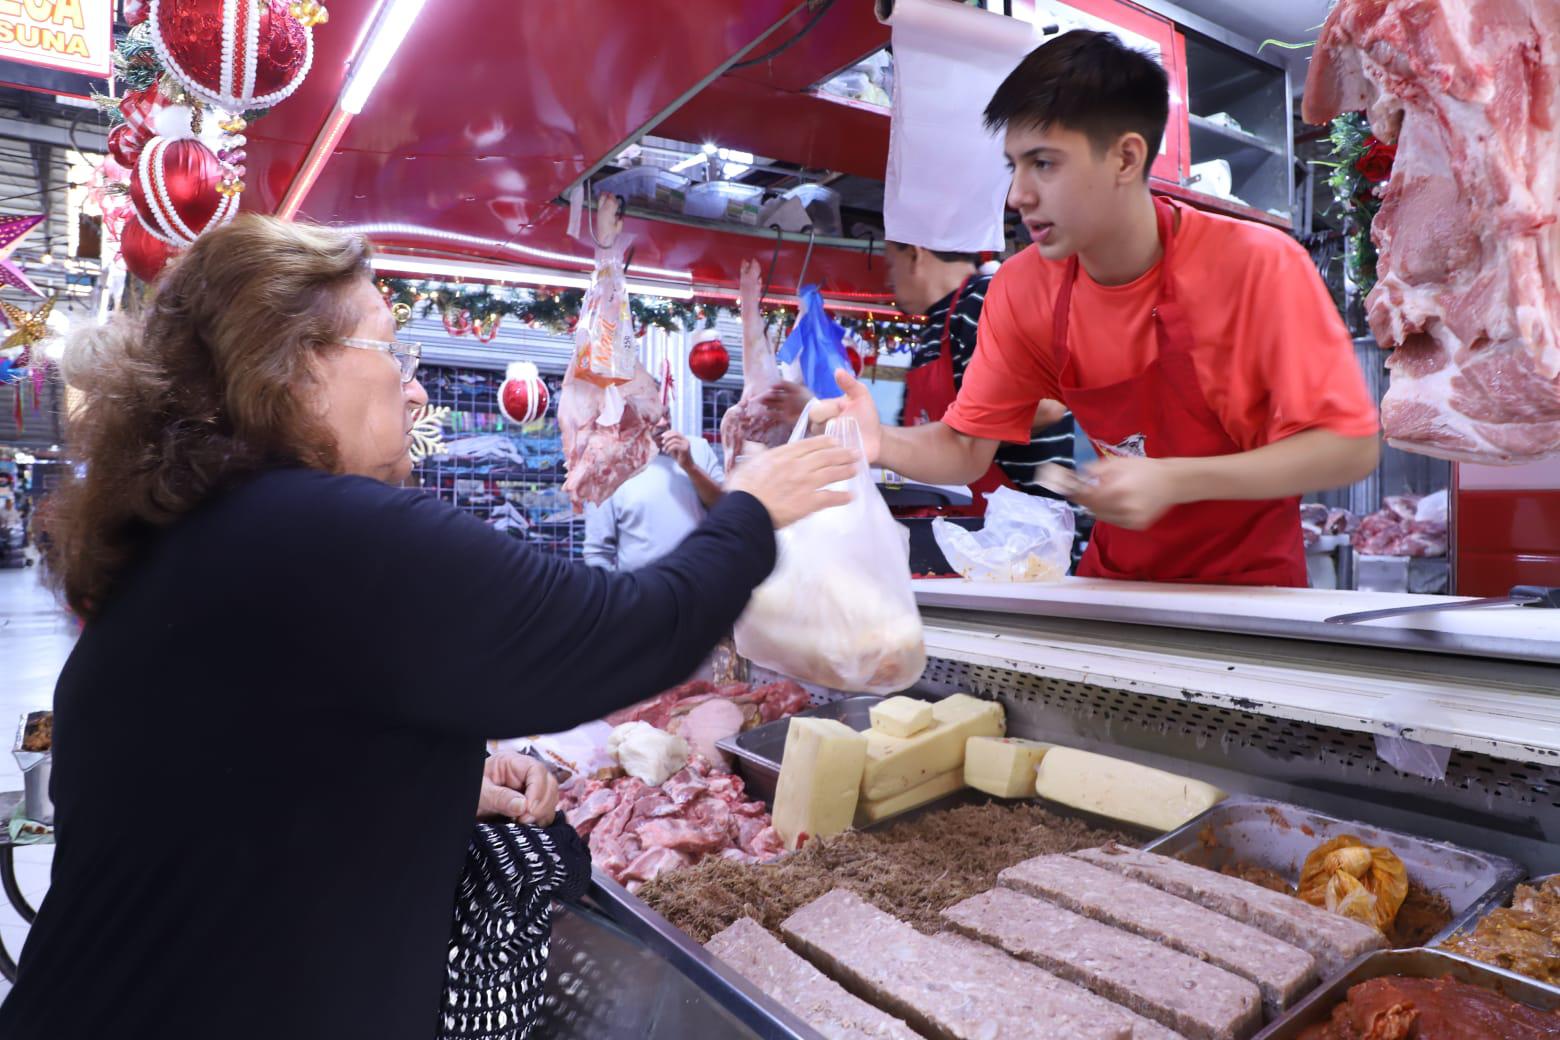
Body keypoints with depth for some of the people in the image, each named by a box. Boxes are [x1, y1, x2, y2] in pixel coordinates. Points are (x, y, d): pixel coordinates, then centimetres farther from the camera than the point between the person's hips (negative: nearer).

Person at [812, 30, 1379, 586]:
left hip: (1249, 586, -3)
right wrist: (882, 444, -23)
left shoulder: (1257, 266, -18)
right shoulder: (1022, 289, -7)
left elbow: (1350, 446, -14)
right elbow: (966, 448, -3)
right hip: (1116, 581, 3)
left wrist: (1172, 481, -25)